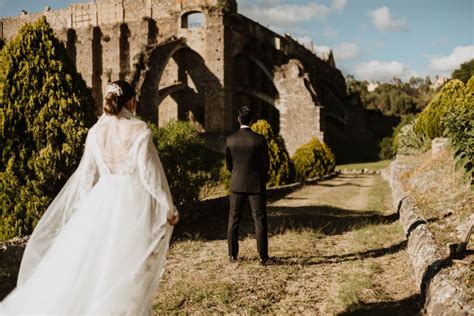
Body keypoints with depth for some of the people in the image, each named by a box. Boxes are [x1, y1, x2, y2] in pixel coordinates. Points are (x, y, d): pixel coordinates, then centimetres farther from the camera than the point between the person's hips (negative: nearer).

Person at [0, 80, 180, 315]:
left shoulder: (96, 131, 2)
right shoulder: (139, 130, -11)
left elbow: (86, 174, 8)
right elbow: (150, 173, -10)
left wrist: (85, 208, 19)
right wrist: (169, 208, -1)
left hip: (104, 200, 4)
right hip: (134, 202, -4)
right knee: (130, 266, 6)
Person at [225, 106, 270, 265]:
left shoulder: (230, 140, -5)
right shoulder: (260, 139, -11)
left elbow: (228, 164, 3)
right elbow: (266, 163, -4)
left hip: (237, 184, 2)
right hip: (256, 185, -2)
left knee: (233, 220, 11)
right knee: (260, 220, 5)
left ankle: (232, 255, 16)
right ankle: (263, 256, 6)